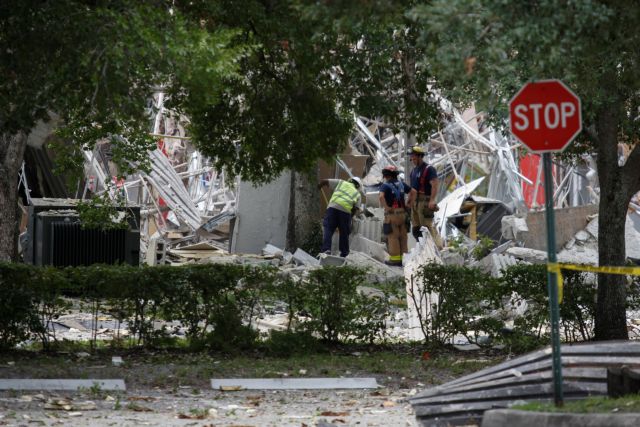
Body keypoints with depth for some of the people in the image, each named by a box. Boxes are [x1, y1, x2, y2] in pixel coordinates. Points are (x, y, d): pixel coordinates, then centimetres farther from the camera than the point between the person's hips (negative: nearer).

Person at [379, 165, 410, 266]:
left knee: (393, 236, 0)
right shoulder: (401, 184, 11)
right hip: (402, 212, 6)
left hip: (392, 213, -6)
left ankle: (395, 259, 0)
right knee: (402, 236, 10)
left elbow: (381, 196, -25)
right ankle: (403, 257, 13)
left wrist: (386, 207, -15)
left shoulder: (385, 185, -7)